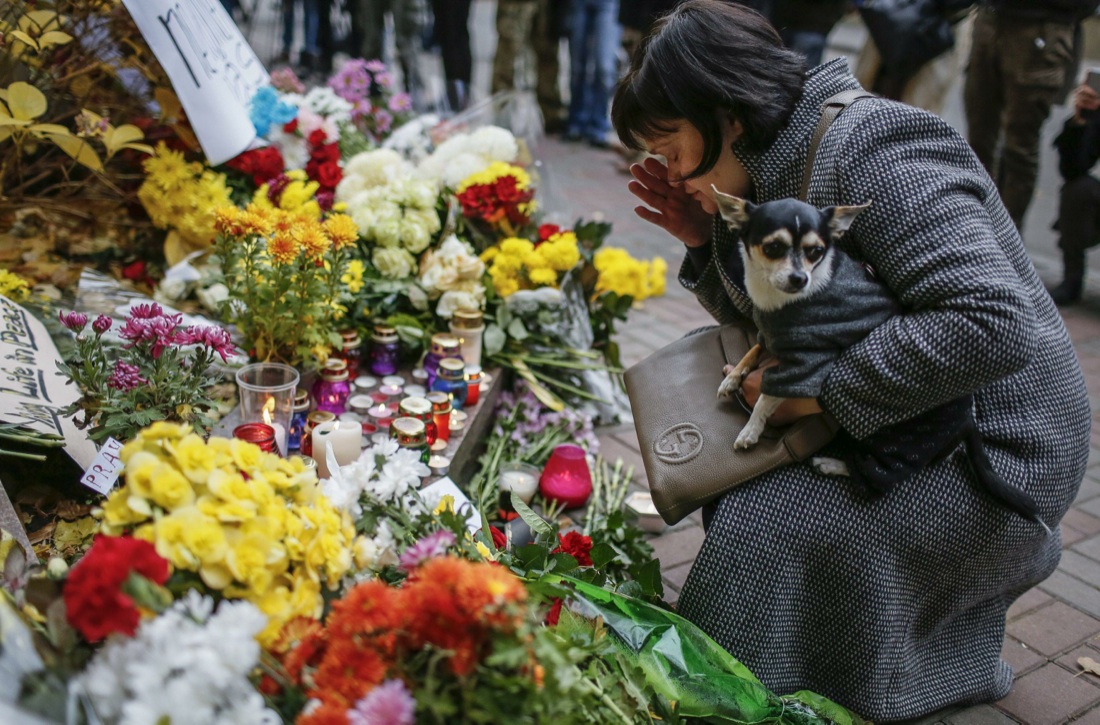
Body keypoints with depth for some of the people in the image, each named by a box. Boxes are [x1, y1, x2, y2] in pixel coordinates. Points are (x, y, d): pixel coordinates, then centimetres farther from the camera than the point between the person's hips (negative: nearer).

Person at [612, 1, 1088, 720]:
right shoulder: (783, 168, 5)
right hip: (905, 430, 10)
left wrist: (818, 389, -28)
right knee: (737, 478, 8)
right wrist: (706, 241, -3)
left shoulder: (873, 150, -24)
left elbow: (992, 324, -33)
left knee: (763, 521, -20)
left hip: (997, 450, -9)